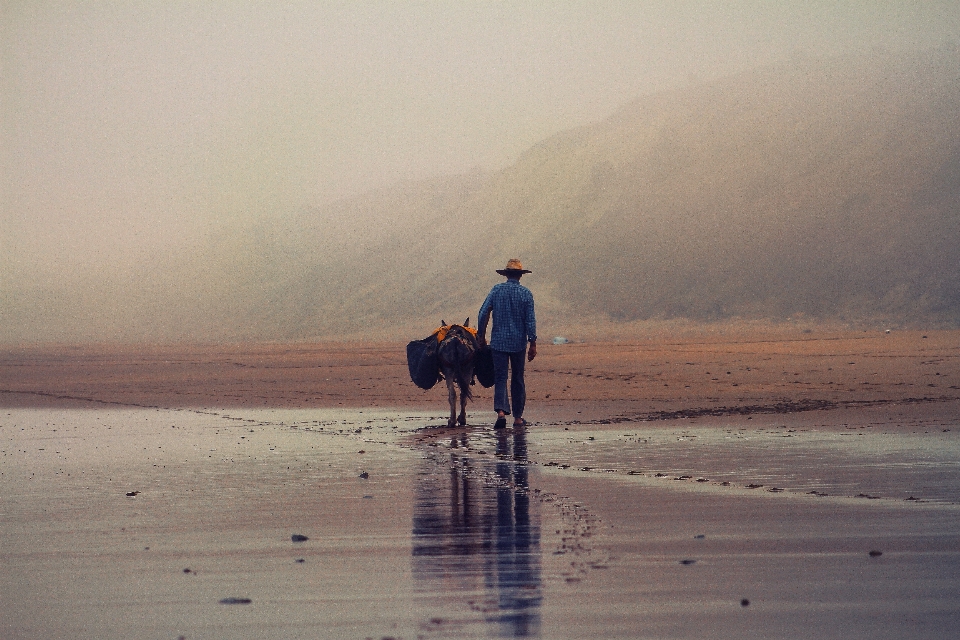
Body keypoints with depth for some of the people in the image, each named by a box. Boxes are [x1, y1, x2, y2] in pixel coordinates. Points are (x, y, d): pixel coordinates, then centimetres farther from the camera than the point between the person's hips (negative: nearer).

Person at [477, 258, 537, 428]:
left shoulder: (496, 290, -1)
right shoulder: (526, 293, -4)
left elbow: (483, 314, -3)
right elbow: (530, 320, -6)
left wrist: (481, 336, 7)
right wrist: (533, 344, -2)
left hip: (498, 342, 0)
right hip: (518, 343, 0)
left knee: (500, 378, 1)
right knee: (517, 379, 11)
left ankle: (501, 411, -20)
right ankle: (518, 417, 15)